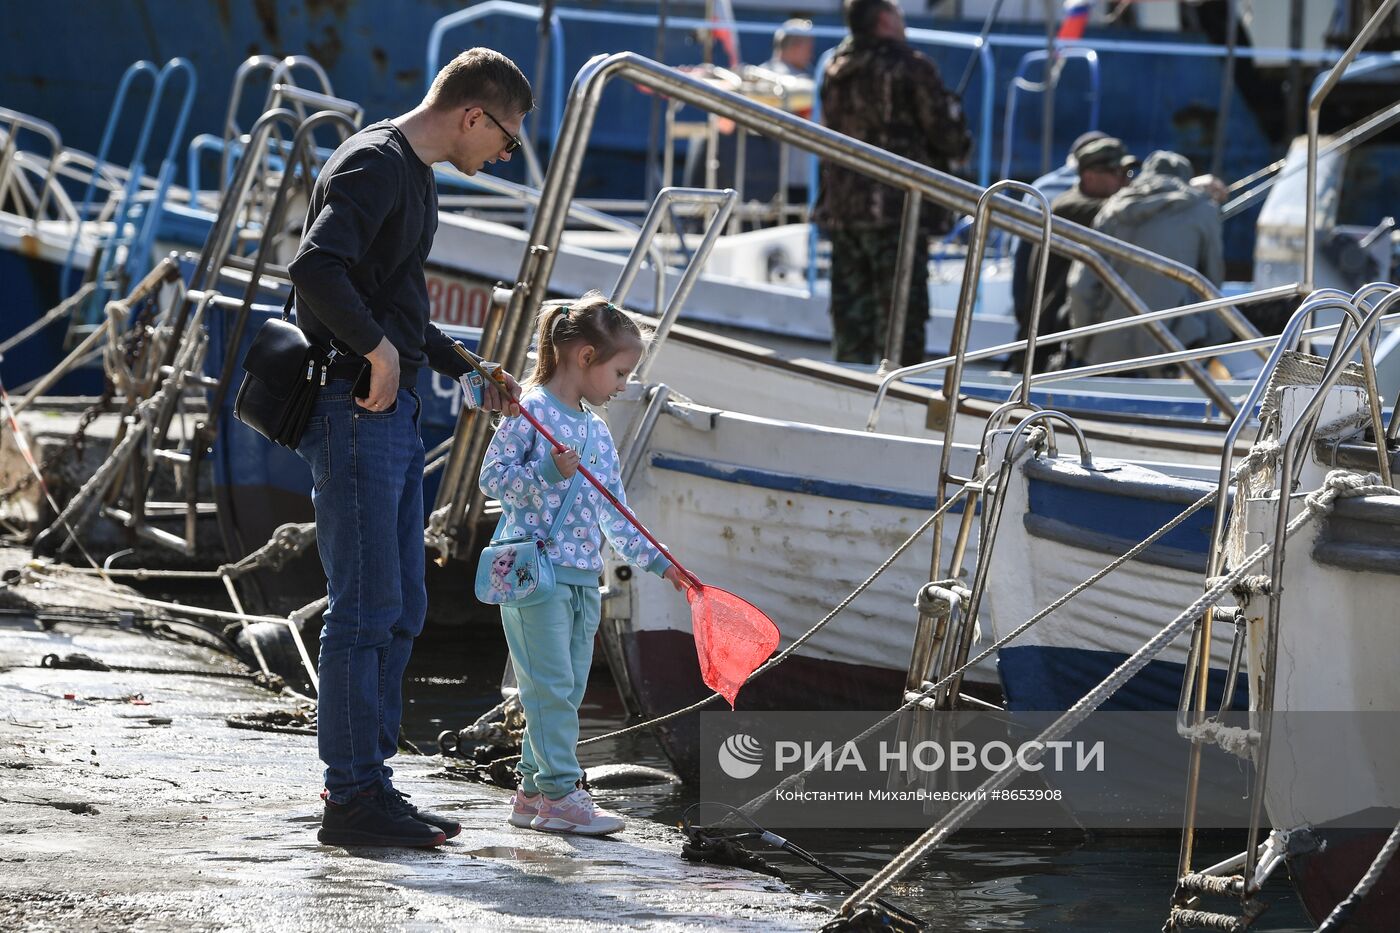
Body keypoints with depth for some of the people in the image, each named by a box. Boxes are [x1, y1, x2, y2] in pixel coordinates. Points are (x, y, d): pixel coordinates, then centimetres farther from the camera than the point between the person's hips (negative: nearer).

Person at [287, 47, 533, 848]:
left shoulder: (415, 178, 18)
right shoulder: (375, 166, -14)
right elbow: (316, 267, -29)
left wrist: (467, 370, 24)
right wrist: (380, 349, -22)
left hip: (393, 411, 10)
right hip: (354, 413, -10)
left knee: (401, 609, 12)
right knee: (365, 608, -8)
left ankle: (367, 779, 19)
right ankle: (354, 797, -4)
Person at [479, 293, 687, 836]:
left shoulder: (598, 432, 17)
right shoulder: (530, 411, -7)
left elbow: (614, 514, 22)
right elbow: (493, 476, -12)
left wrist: (656, 561, 19)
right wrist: (550, 473, -23)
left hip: (581, 576, 8)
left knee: (568, 688, 8)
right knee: (551, 684, -9)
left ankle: (533, 792, 15)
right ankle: (559, 793, -8)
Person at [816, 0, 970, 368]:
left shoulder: (836, 69, 11)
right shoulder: (910, 68, -10)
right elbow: (948, 135, -8)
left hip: (842, 209, 7)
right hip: (899, 210, -7)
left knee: (850, 310, 12)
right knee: (902, 310, -4)